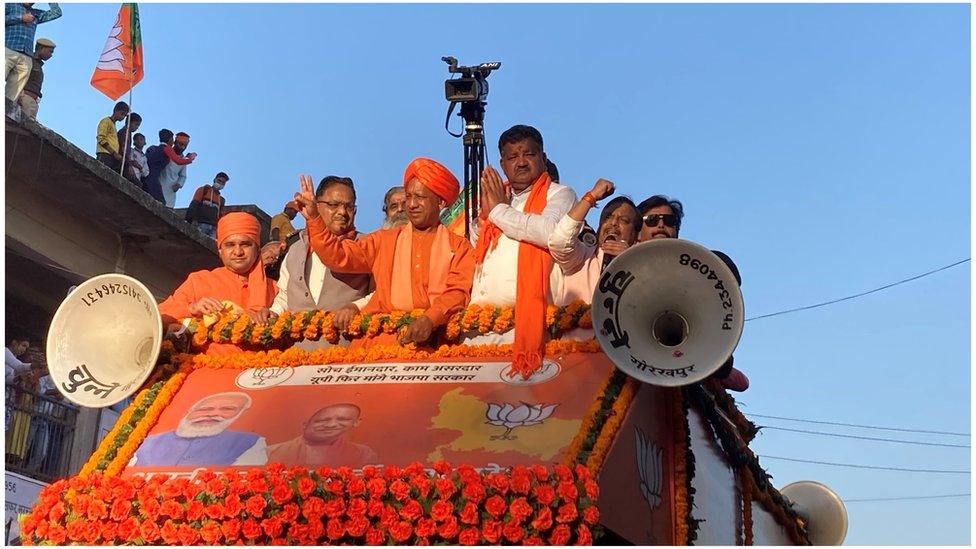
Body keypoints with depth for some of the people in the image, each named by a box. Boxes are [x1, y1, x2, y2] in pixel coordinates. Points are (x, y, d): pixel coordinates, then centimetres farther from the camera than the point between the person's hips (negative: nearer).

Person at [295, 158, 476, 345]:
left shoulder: (458, 247, 13)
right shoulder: (384, 240, 20)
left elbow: (458, 292, -1)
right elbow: (338, 257, 11)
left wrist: (430, 319, -19)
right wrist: (314, 218, 0)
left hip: (431, 339, -3)